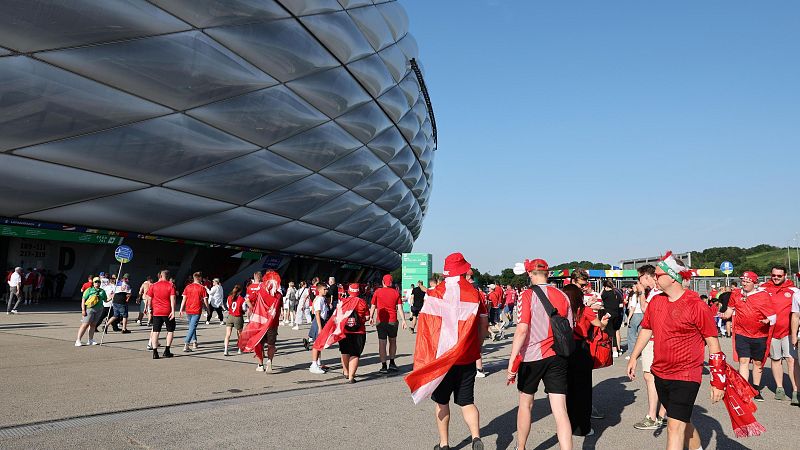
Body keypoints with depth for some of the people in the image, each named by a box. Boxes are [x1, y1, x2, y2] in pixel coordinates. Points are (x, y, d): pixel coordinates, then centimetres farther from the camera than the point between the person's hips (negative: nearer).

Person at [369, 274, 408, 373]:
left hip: (381, 321, -1)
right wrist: (403, 320, -1)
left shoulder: (377, 292, -1)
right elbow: (399, 308, -3)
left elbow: (373, 306, 3)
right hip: (393, 321, 1)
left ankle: (384, 366, 3)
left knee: (382, 343, 3)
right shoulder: (396, 292, 1)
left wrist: (371, 318, 16)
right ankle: (392, 363, 22)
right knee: (393, 341, 19)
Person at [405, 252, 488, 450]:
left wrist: (423, 359, -1)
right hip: (468, 359, 2)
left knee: (441, 401, 14)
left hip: (439, 358, -1)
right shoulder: (475, 295, -2)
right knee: (467, 402, 13)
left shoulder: (435, 294, -8)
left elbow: (424, 327, -8)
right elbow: (483, 329, 2)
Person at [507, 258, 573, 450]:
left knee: (525, 404, 17)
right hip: (557, 357, 3)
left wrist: (512, 359, -15)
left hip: (531, 357, -3)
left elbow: (522, 330, -18)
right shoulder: (562, 296, 4)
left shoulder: (528, 295, -10)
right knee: (560, 410, 0)